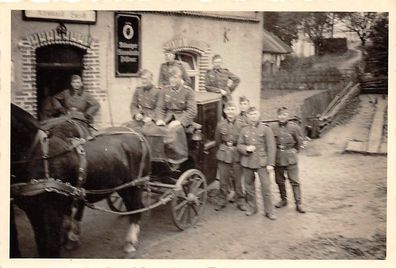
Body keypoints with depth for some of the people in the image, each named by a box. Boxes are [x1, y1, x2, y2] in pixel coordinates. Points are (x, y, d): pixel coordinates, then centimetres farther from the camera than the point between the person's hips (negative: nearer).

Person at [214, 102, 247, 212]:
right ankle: (223, 201, 21)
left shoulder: (240, 125, -3)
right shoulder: (220, 125, 1)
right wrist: (224, 147, 9)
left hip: (237, 155, -1)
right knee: (223, 179, 7)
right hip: (223, 155, 1)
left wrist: (235, 148, 0)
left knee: (237, 179, 5)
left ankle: (240, 201, 18)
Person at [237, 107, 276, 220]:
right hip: (247, 162, 3)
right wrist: (246, 148, -11)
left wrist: (270, 164, -9)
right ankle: (251, 207, 29)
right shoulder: (244, 130, 8)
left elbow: (271, 147, -4)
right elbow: (239, 145, 12)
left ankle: (269, 211, 8)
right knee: (249, 186, 12)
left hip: (262, 162, -3)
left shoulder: (266, 129, -2)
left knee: (266, 187, -4)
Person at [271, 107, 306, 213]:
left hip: (291, 157, -3)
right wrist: (275, 152, 7)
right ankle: (283, 200, 29)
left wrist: (294, 151, 5)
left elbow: (299, 143, 4)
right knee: (280, 180, 13)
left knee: (294, 181, -2)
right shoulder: (273, 128, -1)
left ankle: (298, 204, 4)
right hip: (278, 158, 3)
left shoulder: (294, 127, -7)